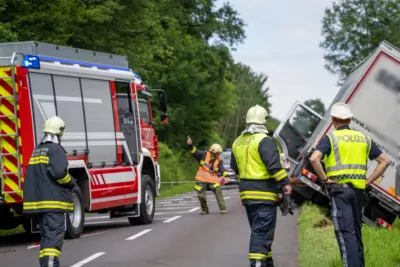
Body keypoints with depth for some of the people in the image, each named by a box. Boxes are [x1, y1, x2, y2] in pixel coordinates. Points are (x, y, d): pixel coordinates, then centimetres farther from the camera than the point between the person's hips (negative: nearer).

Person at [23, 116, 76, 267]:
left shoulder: (37, 150, 17)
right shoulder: (56, 150, -11)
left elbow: (34, 175, 18)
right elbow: (59, 172, -21)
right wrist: (71, 183, -5)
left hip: (38, 199, 9)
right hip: (54, 200, -9)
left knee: (46, 234, 14)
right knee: (55, 233, -12)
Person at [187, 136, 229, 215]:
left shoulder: (219, 160, 0)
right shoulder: (204, 155, -1)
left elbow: (222, 169, -14)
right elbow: (195, 152, -6)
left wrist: (226, 174, -35)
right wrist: (190, 145, -25)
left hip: (213, 179, 0)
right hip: (202, 179, 0)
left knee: (218, 191, -19)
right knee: (201, 195, -1)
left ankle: (223, 209, -13)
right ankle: (205, 210, 20)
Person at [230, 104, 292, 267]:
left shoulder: (238, 142, 12)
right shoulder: (264, 141, -15)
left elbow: (235, 168, 20)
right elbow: (274, 165, -22)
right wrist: (285, 182, -13)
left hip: (246, 192, 8)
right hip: (264, 193, -8)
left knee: (258, 229, 18)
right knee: (262, 232, -8)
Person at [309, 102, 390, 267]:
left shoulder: (331, 138, -2)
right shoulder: (363, 138, 13)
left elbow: (314, 158, -18)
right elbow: (384, 161, 12)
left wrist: (324, 179, -8)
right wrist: (368, 180, 10)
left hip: (339, 189, -5)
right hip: (358, 190, 5)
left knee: (345, 233, -9)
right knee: (356, 232, 15)